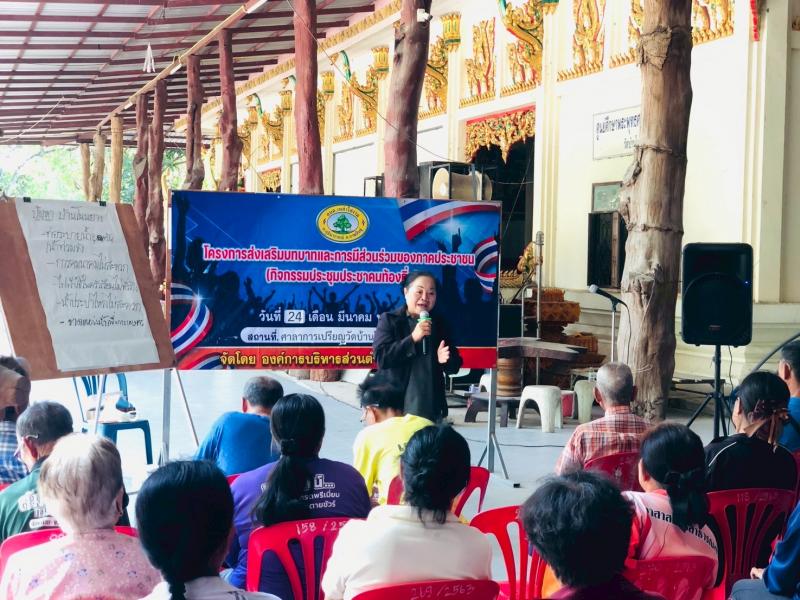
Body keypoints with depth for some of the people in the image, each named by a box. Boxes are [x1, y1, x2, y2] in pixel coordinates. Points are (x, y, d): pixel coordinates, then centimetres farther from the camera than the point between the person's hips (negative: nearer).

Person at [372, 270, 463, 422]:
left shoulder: (438, 323, 11)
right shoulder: (389, 320, 0)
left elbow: (454, 366, 15)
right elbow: (380, 358, -13)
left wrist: (445, 360, -9)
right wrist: (412, 338, -18)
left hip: (432, 408, 4)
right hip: (396, 406, -4)